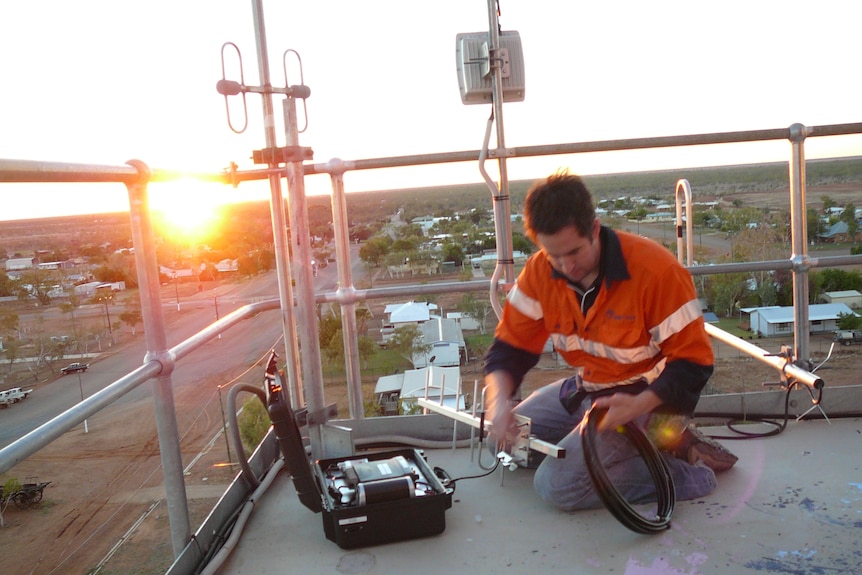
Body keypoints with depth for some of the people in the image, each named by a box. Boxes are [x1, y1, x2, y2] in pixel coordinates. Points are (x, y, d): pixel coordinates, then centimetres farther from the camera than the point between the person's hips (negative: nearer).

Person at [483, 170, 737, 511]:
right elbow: (510, 346, -4)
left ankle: (687, 473, -5)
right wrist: (499, 400, -23)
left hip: (648, 397, -7)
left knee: (556, 484, -21)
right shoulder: (540, 272, -10)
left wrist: (638, 405, -32)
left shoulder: (655, 271, -26)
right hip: (586, 389, 8)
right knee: (503, 441, 7)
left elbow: (693, 361, -18)